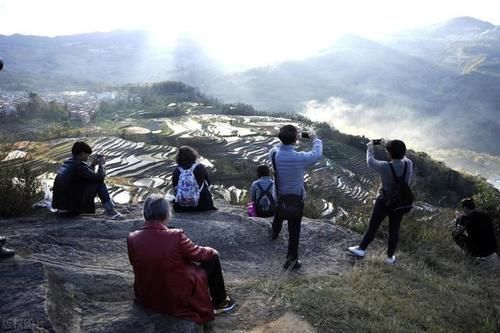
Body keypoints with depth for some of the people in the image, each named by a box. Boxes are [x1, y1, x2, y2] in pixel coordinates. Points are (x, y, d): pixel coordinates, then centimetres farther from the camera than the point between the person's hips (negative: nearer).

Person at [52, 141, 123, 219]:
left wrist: (93, 165, 19)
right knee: (99, 182, -4)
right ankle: (110, 211, -5)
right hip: (73, 205, -9)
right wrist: (101, 164, 0)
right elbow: (99, 177, -16)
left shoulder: (68, 162, 10)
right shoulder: (79, 165, -17)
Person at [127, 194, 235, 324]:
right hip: (177, 300, -5)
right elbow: (201, 254, -9)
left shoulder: (132, 238, -12)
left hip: (145, 298, 5)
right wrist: (213, 252, 15)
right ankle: (219, 302, 30)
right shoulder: (176, 237, -26)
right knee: (212, 258, 10)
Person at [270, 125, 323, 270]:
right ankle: (291, 259, 14)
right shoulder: (299, 158, -30)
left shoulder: (273, 153, -18)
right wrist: (315, 138, 6)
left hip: (279, 196, 5)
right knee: (294, 229, 7)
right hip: (296, 199, -5)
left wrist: (287, 139, 5)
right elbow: (317, 154, -10)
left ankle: (274, 234, 63)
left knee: (278, 217, 34)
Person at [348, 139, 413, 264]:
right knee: (394, 230, 16)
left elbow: (370, 162, -6)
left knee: (373, 226, 14)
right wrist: (388, 146, 15)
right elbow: (403, 157, 10)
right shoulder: (409, 164, -15)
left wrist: (370, 148, 10)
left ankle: (361, 249, 30)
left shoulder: (385, 167, -26)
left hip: (384, 202, -3)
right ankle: (390, 256, 29)